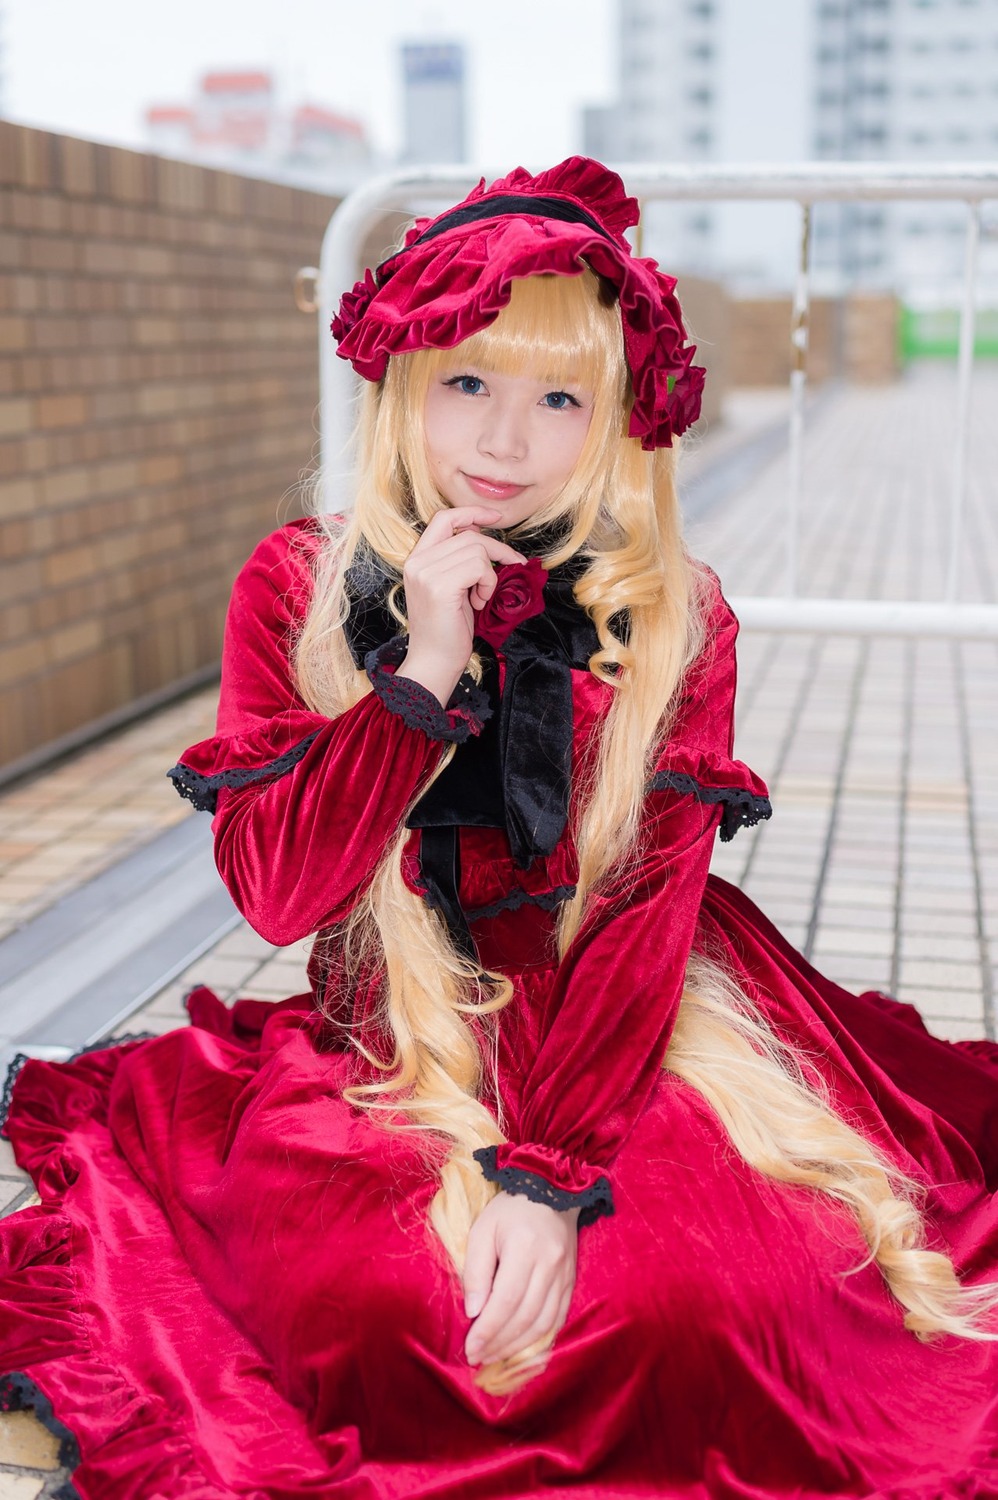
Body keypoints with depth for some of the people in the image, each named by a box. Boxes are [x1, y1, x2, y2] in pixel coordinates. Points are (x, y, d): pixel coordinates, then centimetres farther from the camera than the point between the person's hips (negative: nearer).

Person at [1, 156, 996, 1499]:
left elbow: (647, 914, -10)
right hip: (384, 1031, 0)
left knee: (697, 1306, -21)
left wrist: (548, 1176, -21)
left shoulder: (676, 620, -4)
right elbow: (275, 894, -11)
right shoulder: (298, 586, -4)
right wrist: (425, 671, -21)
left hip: (620, 1033, 1)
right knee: (366, 1303, -23)